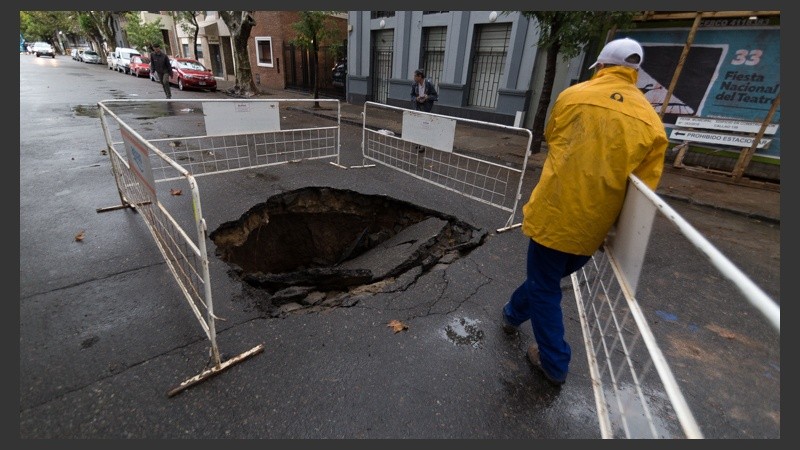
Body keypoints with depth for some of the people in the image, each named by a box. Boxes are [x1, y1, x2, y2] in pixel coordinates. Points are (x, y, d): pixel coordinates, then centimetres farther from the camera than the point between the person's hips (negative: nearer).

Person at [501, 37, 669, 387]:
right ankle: (515, 314, 49)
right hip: (594, 226, 4)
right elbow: (645, 187, 2)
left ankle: (554, 364, 28)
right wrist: (616, 229, 14)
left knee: (545, 287, 14)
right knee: (549, 277, 26)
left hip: (554, 213, -3)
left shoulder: (573, 95, -2)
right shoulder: (652, 122, 2)